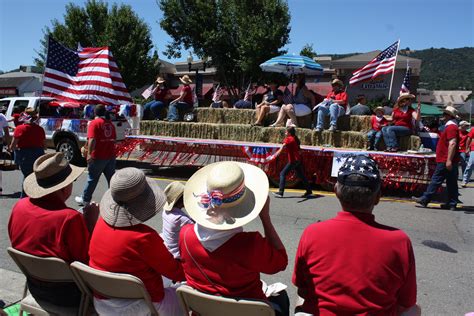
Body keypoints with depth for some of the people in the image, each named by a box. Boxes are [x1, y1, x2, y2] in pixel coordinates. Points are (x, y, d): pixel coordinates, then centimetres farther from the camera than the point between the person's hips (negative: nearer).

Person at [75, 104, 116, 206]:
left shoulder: (94, 123, -9)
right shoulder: (110, 124, 11)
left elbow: (92, 140, -20)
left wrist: (89, 153, -23)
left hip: (98, 157, -5)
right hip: (111, 156, 5)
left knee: (92, 179, 6)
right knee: (111, 178, 10)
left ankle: (85, 200, 17)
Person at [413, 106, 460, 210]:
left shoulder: (451, 127, -15)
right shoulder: (452, 126, 18)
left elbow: (452, 143, -24)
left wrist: (449, 160, -26)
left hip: (445, 161, -10)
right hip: (448, 160, 10)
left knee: (436, 180, -4)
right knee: (451, 182, 9)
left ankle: (424, 200, 2)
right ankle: (452, 204, 14)